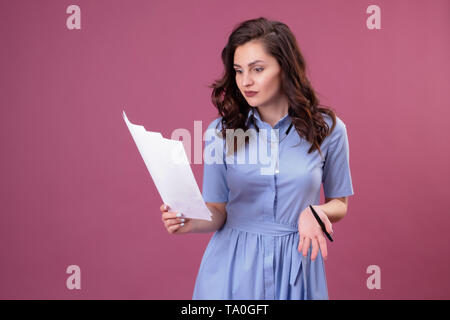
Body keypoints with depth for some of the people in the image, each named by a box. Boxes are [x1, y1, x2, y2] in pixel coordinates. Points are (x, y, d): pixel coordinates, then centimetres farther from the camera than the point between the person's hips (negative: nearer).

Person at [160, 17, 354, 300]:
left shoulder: (328, 130, -5)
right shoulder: (221, 130, -3)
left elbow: (339, 203, 6)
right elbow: (218, 211, 0)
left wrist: (315, 212, -16)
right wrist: (192, 222, -21)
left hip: (295, 263, 0)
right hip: (233, 264, 0)